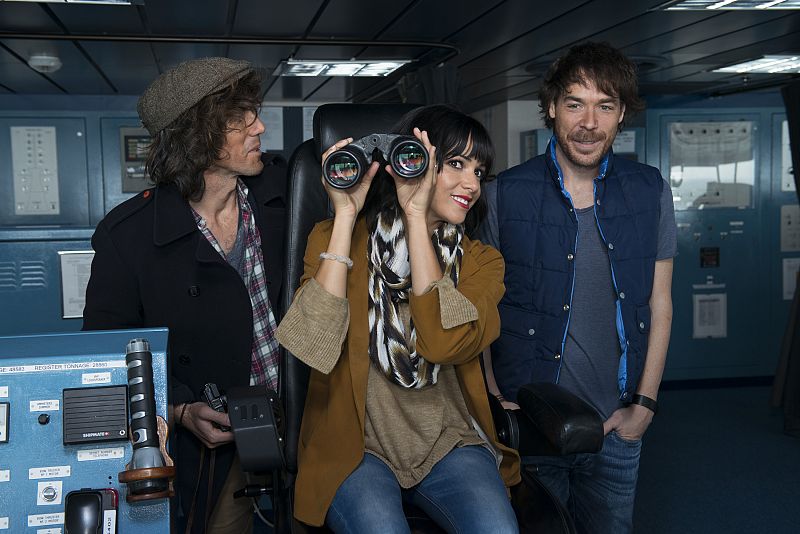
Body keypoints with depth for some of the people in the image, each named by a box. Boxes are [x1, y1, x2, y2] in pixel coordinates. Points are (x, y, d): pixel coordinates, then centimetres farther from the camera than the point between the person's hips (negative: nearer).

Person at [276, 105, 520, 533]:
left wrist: (416, 217, -16)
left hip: (448, 443, 2)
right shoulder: (336, 237, 1)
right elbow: (316, 342, -17)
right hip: (355, 445, -2)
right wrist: (346, 216, -14)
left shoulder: (480, 260, 6)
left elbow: (445, 343, -16)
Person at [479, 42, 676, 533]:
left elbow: (659, 304, 5)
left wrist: (644, 404, 1)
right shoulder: (503, 196, -7)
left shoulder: (650, 192, 1)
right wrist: (493, 401, -7)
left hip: (616, 428, 2)